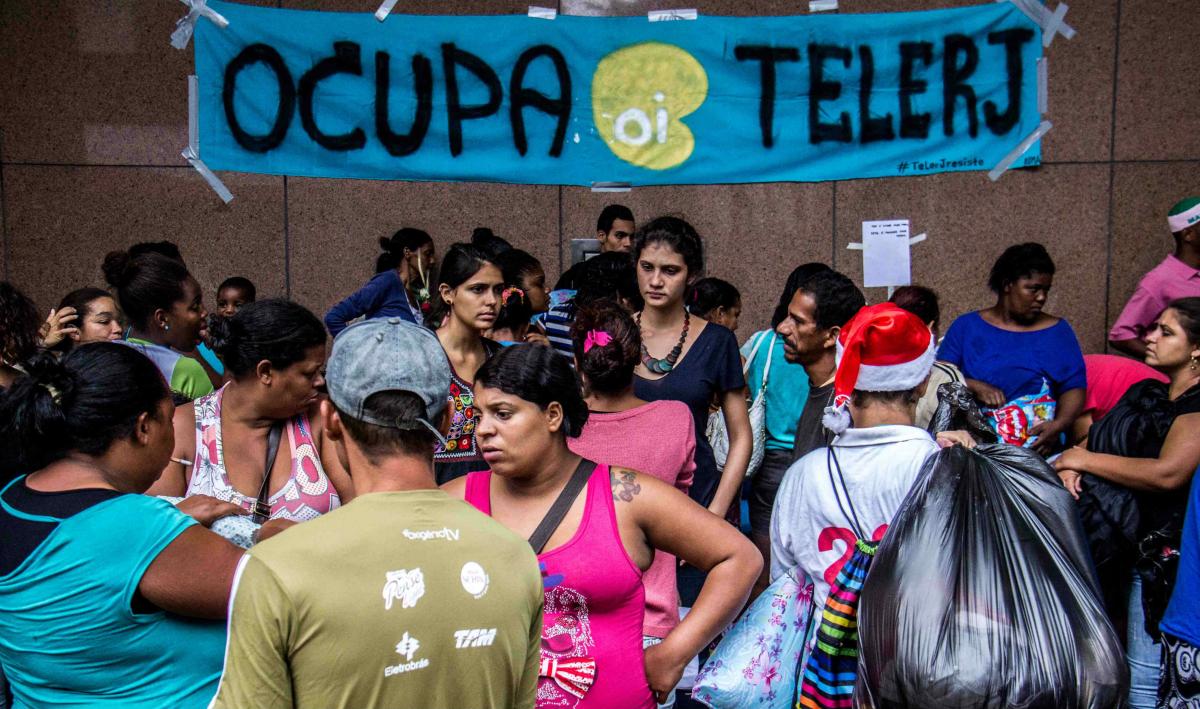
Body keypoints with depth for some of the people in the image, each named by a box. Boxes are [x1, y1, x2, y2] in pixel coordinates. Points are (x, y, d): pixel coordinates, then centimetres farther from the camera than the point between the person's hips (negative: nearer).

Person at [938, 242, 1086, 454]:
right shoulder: (966, 326, 13)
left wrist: (1059, 425, -12)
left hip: (1038, 445, -1)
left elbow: (1074, 387, 7)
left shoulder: (1057, 331, 15)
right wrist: (975, 387, -14)